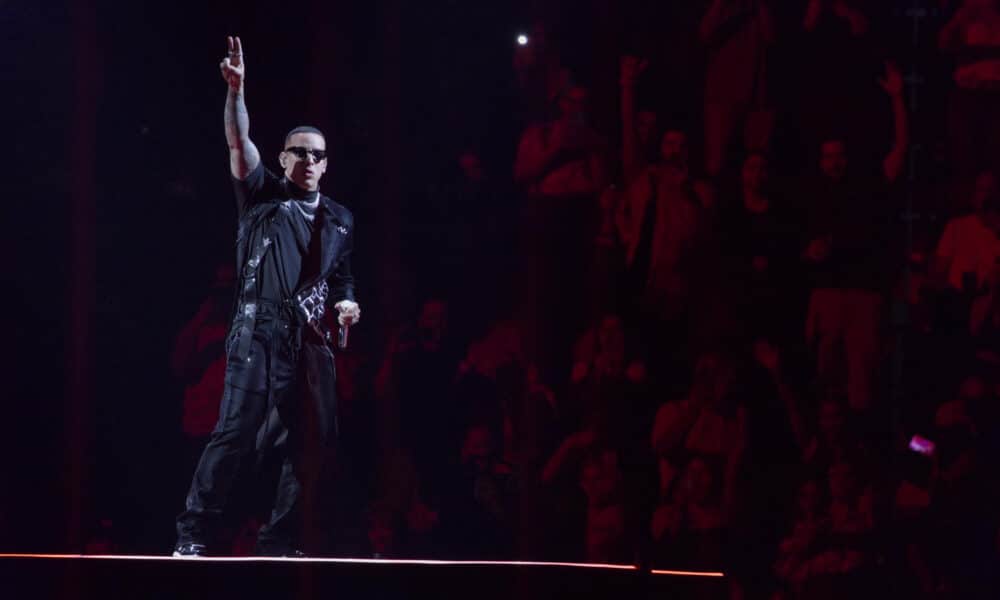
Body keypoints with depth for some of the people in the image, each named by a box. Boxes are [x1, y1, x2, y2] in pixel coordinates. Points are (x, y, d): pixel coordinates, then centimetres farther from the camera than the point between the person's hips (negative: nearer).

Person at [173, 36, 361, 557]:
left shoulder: (338, 220, 20)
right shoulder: (263, 195, 8)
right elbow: (239, 143, -6)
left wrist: (345, 303, 3)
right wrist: (236, 90, -19)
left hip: (311, 341, 5)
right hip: (260, 334, -5)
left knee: (305, 445, 0)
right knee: (235, 432, -14)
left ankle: (278, 542, 6)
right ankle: (193, 535, -12)